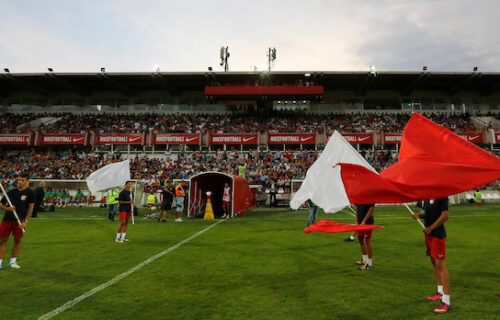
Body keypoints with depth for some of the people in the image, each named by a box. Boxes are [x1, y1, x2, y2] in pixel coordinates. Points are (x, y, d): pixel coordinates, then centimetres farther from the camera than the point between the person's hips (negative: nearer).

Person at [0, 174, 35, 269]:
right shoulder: (11, 192, 4)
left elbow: (30, 207, -1)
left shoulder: (30, 193, -2)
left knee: (18, 240, 3)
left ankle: (13, 261, 16)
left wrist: (25, 221, -6)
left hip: (20, 221, -2)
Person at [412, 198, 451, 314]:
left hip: (438, 234, -9)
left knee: (440, 264, -7)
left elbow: (445, 215, -18)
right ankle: (440, 292, 34)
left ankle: (446, 301, -1)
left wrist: (431, 228, -16)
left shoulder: (441, 195, -15)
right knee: (433, 262, 18)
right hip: (429, 233, 9)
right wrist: (419, 215, 2)